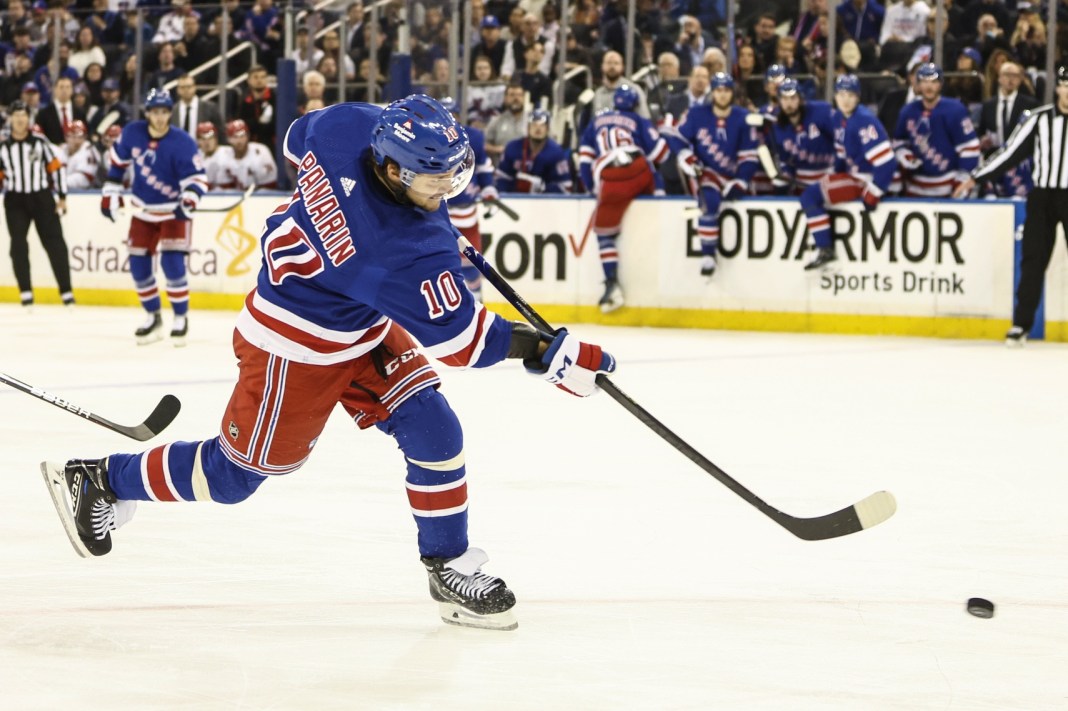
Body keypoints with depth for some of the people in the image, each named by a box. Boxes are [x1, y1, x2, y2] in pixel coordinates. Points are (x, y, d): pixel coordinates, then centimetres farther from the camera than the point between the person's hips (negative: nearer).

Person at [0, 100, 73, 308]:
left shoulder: (40, 142, -1)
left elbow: (57, 167, 3)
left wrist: (62, 196, 1)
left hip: (42, 198, -1)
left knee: (55, 243, -3)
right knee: (18, 245, -9)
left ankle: (66, 292, 2)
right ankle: (26, 293, -3)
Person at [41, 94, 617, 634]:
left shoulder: (345, 126, -19)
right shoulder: (407, 252, -37)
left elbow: (298, 141, 5)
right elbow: (457, 338, -28)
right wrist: (551, 354, -26)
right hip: (295, 346, -9)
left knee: (432, 430, 1)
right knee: (237, 472, 11)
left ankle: (451, 567, 14)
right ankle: (100, 481, 30)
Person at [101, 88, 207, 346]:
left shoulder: (182, 143, -22)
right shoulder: (133, 133, -9)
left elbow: (196, 177, -22)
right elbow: (118, 158, 9)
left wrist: (189, 200, -41)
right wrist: (110, 192, 10)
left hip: (172, 211, -5)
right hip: (143, 211, 5)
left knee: (172, 263, -18)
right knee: (138, 266, 4)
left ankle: (181, 317, -1)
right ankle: (153, 318, 22)